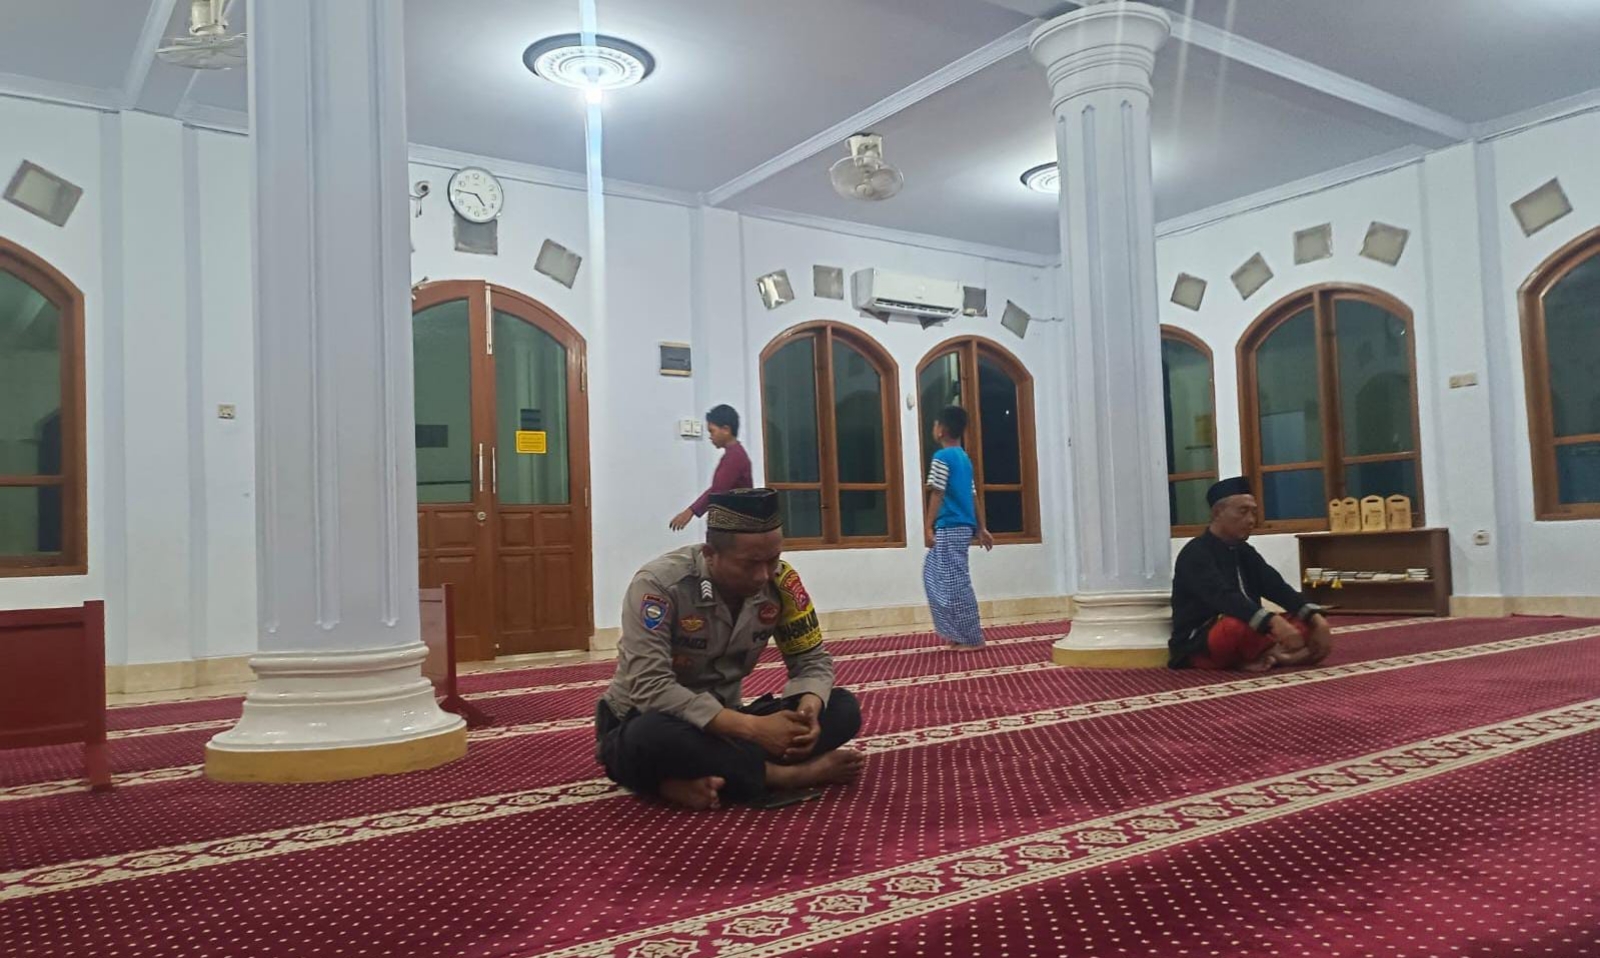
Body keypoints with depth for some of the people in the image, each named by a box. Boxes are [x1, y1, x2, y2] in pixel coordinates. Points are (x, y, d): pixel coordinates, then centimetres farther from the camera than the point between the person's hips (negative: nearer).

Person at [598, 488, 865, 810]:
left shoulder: (781, 582, -10)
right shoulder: (659, 585, -24)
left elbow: (813, 660, -3)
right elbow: (651, 689, -31)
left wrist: (808, 712, -27)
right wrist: (752, 727, -36)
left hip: (724, 723, 5)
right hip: (645, 725, -4)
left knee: (843, 708, -14)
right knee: (652, 735, -41)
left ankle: (703, 779, -27)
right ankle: (787, 775, -25)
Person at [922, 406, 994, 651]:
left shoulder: (942, 457, -9)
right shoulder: (964, 458, 16)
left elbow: (937, 494, -13)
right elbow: (973, 495, 18)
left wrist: (929, 527, -11)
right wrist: (980, 528, 21)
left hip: (950, 528, -9)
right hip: (964, 526, 9)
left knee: (956, 583, -4)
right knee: (933, 573, 17)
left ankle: (972, 639, -1)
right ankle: (953, 630, 18)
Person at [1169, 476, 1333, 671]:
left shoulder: (1245, 552, 12)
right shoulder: (1196, 553, -14)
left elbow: (1278, 588, 2)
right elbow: (1223, 597, -30)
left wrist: (1316, 618, -15)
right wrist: (1273, 622, -41)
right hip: (1199, 645, -7)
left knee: (1313, 626, -5)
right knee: (1239, 626, -39)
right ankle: (1275, 655, -11)